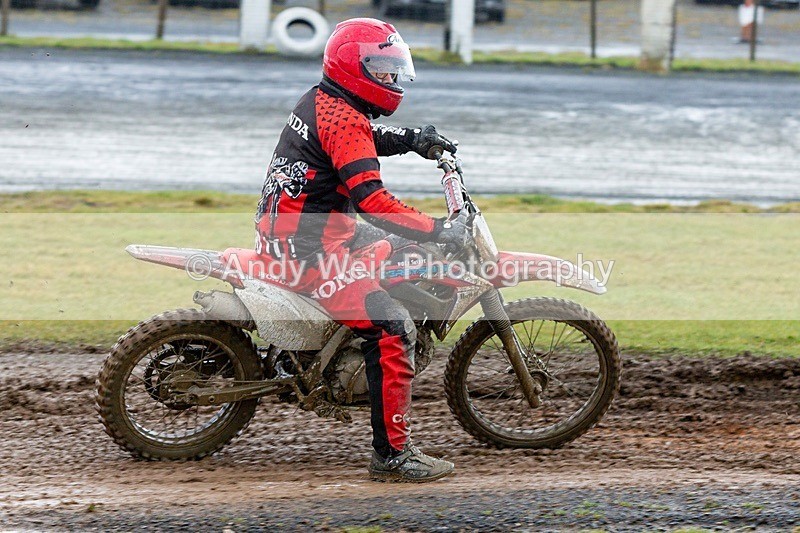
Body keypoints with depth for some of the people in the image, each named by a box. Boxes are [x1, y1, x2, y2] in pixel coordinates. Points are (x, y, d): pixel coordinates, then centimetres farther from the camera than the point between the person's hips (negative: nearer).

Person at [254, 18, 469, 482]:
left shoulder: (321, 101, 12)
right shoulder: (344, 121, -19)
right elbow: (372, 200, -29)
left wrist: (412, 139, 18)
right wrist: (439, 231, -26)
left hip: (285, 232, 11)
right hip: (308, 254, -11)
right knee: (393, 326, -18)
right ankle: (392, 453, -17)